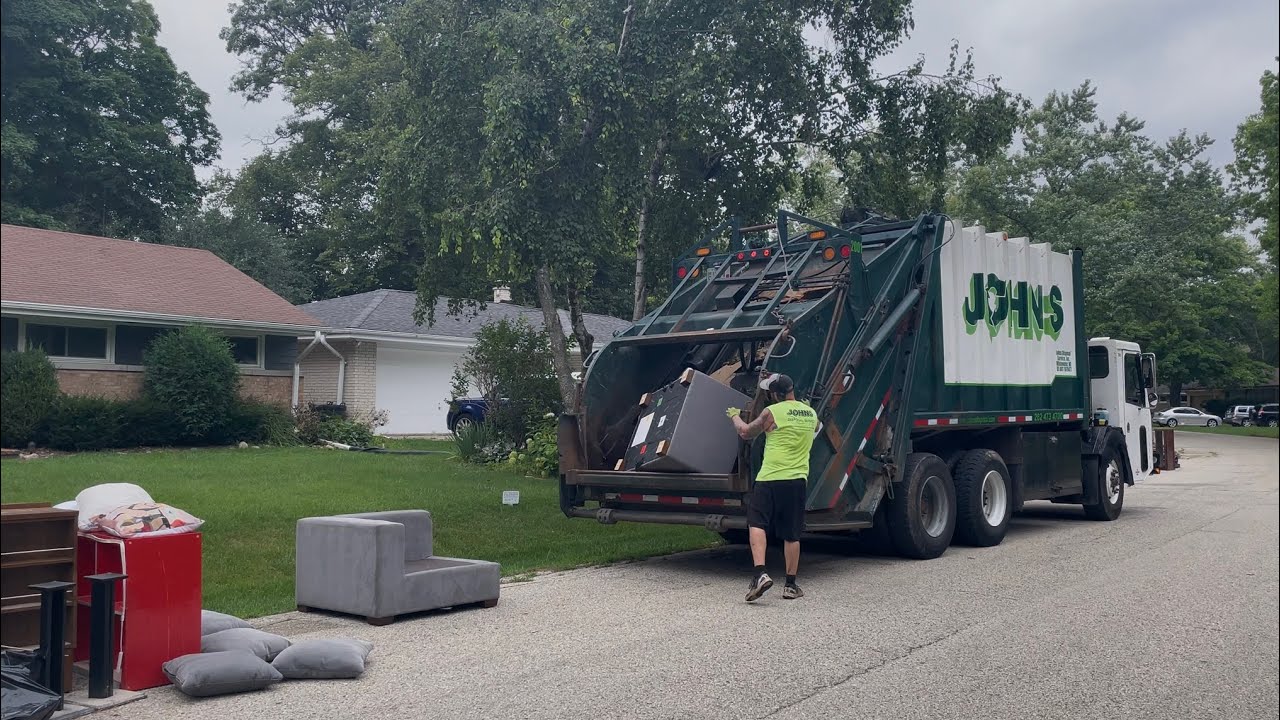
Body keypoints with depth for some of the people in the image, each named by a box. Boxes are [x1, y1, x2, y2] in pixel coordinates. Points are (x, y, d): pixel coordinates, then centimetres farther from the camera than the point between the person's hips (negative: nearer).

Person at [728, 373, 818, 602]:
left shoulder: (772, 412, -6)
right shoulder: (811, 414, 12)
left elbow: (745, 433, 7)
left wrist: (734, 415, 25)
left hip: (770, 479, -5)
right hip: (798, 480, 5)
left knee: (756, 524, 1)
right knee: (791, 534, 11)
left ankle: (760, 573, -15)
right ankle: (790, 585, 17)